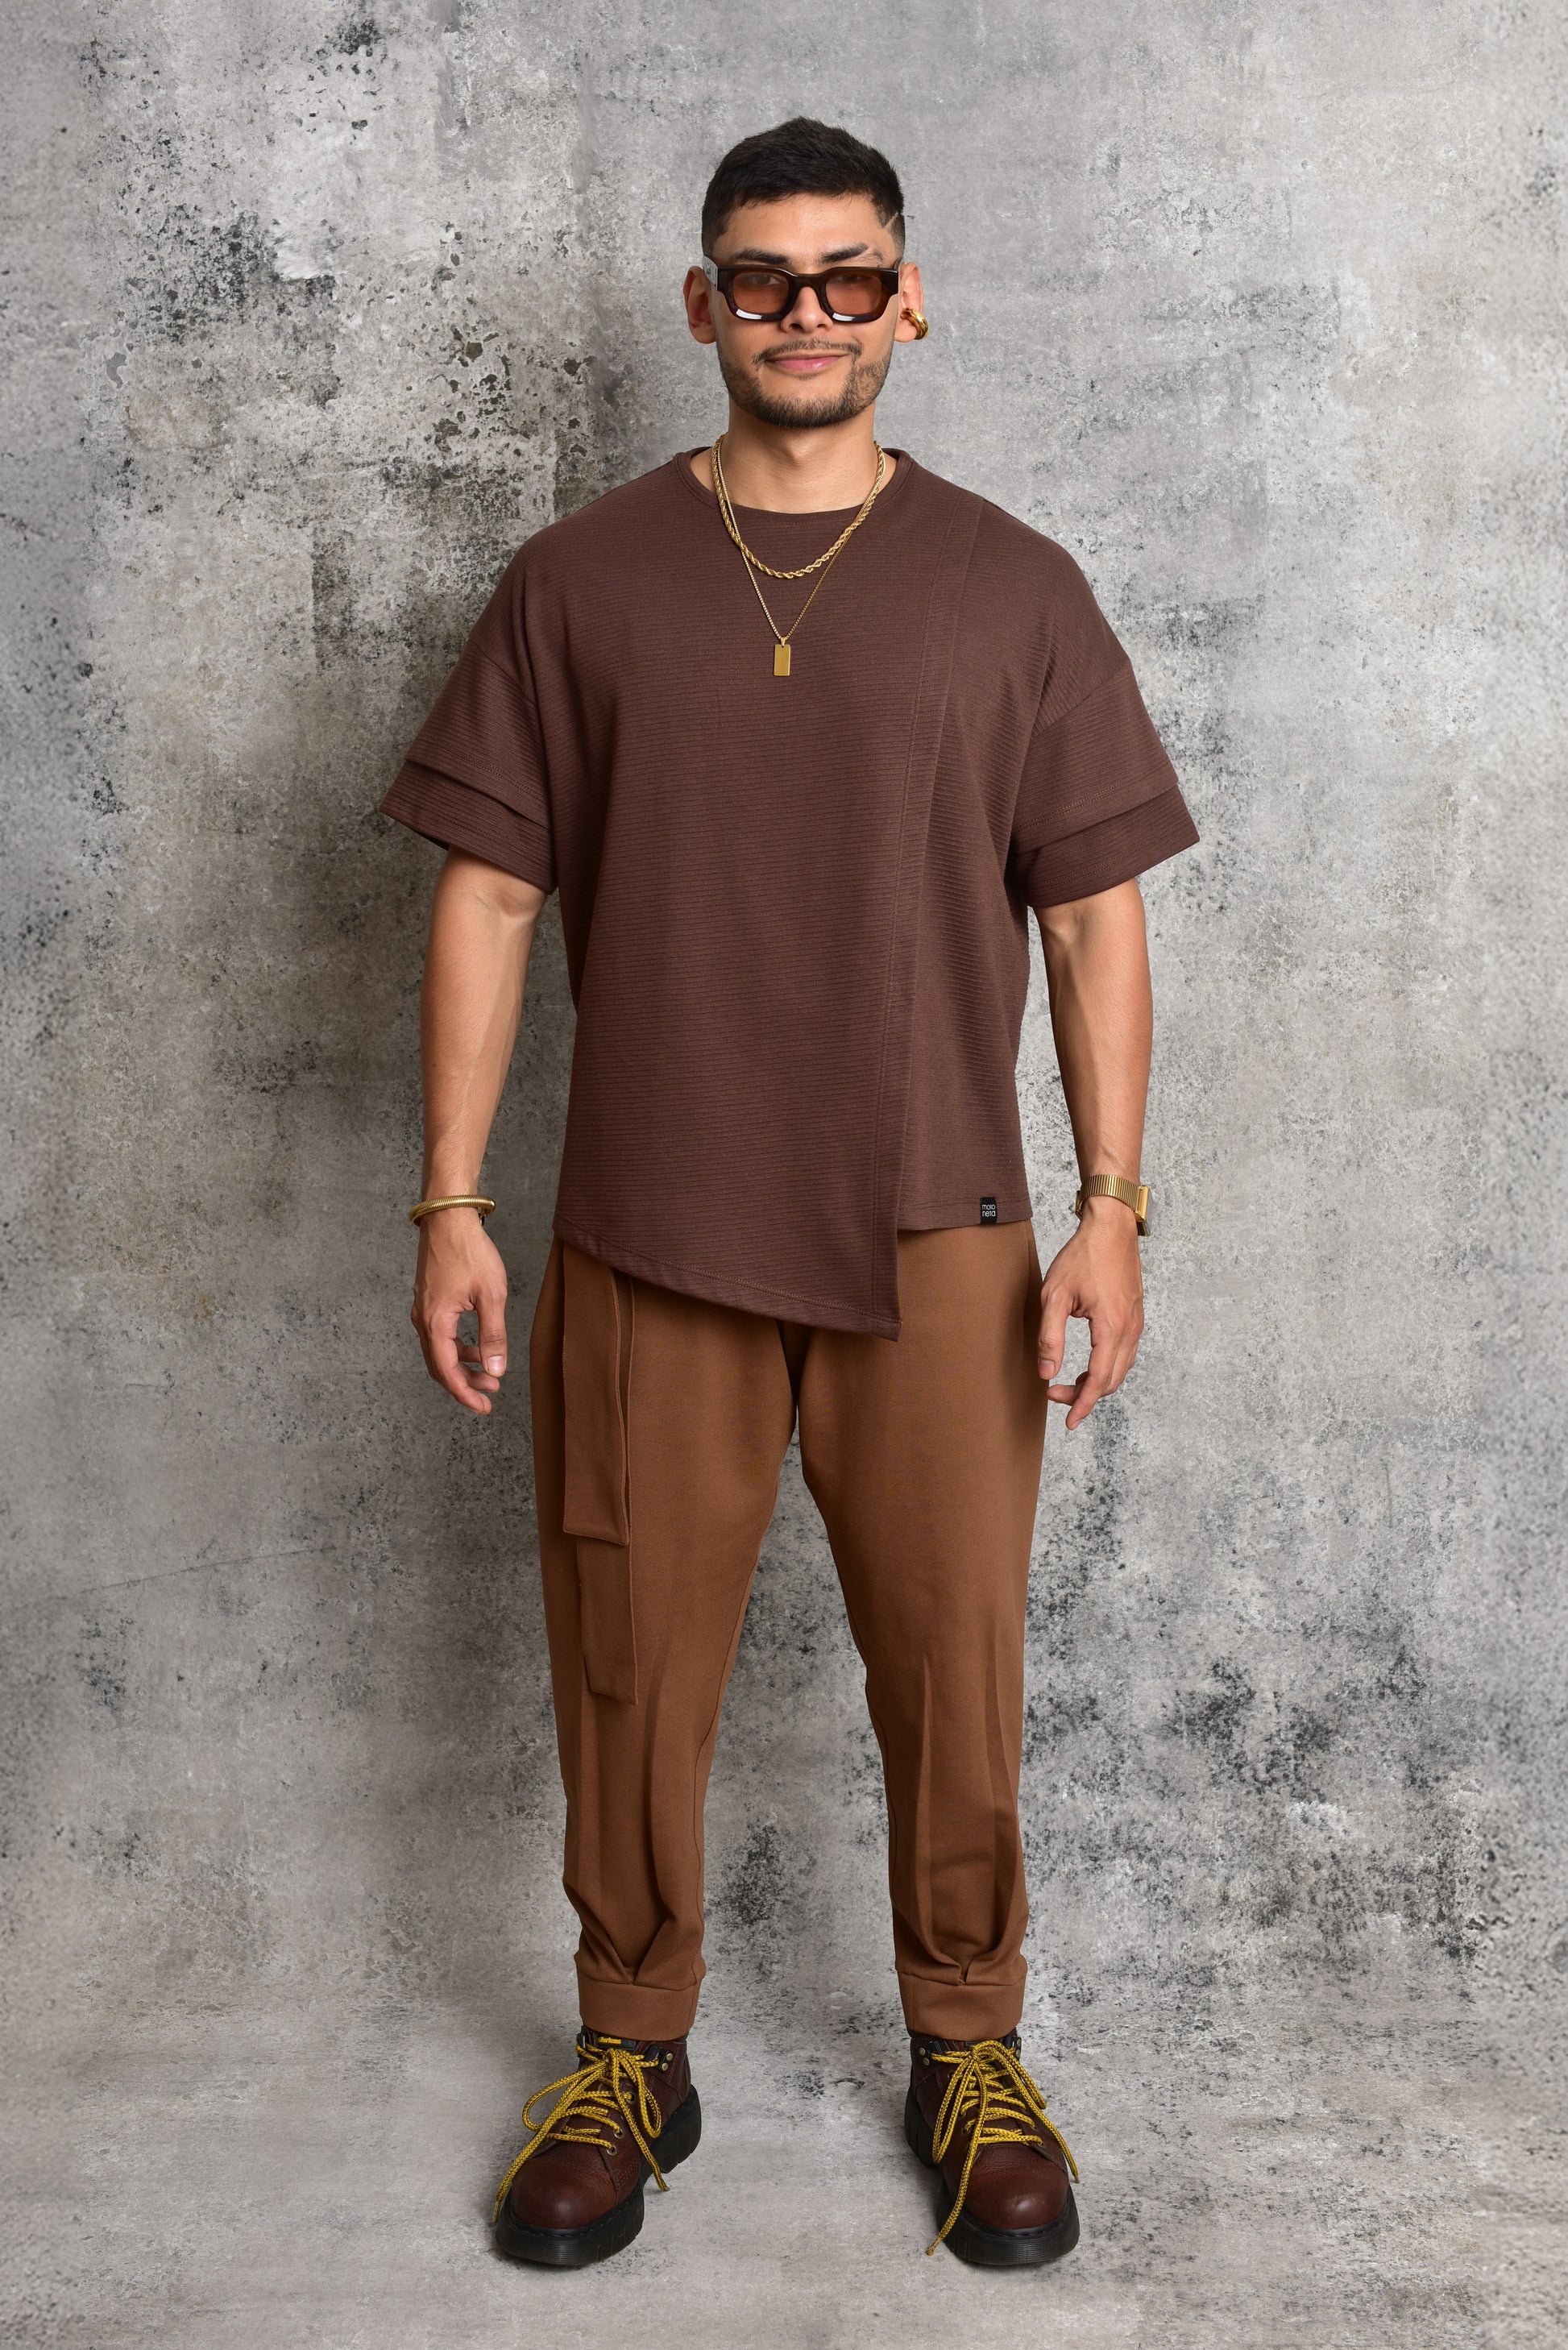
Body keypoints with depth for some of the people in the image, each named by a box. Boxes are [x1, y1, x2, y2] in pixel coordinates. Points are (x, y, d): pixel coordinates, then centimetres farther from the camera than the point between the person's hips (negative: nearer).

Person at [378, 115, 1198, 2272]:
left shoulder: (1012, 589, 4)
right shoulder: (580, 582, 4)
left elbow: (1095, 912, 4)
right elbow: (488, 898, 3)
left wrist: (1112, 1210, -3)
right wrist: (451, 1209, -2)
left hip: (937, 1239, 0)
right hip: (648, 1235, 1)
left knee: (955, 1667, 7)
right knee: (631, 1667, 9)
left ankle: (970, 2055, 29)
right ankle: (630, 2057, 30)